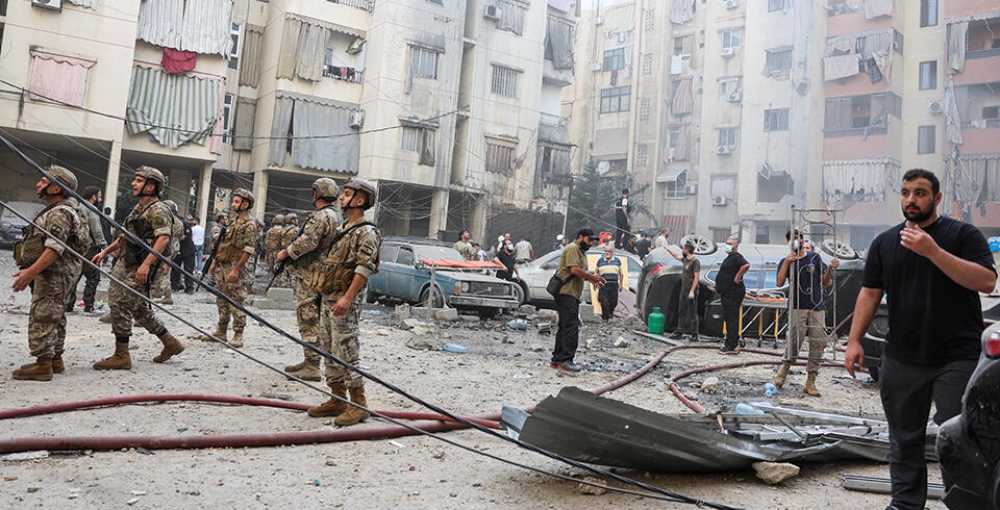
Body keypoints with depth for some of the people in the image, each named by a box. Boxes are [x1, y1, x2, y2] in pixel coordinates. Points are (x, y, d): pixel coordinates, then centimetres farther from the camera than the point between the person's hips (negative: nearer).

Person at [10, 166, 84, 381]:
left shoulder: (60, 213, -15)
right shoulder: (53, 211, 21)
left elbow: (55, 248, -25)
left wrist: (31, 271, -29)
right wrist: (31, 271, 23)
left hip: (52, 274, -11)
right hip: (52, 276, 11)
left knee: (42, 318, -11)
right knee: (54, 319, 15)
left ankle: (43, 365, -9)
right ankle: (55, 359, 22)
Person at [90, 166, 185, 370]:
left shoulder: (157, 210, -12)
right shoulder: (138, 208, 19)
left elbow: (163, 238, -24)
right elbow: (125, 235, 28)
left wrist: (146, 264, -31)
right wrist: (105, 251, 21)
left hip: (139, 268, -10)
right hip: (125, 264, 10)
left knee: (120, 306, -9)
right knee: (139, 308, 13)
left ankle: (121, 356, -1)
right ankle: (171, 344, 23)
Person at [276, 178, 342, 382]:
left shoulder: (322, 216, -15)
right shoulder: (335, 216, 17)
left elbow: (308, 242, -25)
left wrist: (286, 252, -11)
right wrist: (290, 253, 19)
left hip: (309, 274, -10)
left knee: (308, 320, -9)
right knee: (309, 319, 17)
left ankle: (312, 368, -8)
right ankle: (309, 361, 24)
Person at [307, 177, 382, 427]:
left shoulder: (366, 233, -11)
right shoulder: (341, 229, 18)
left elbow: (364, 269, -19)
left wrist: (347, 298, -26)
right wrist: (323, 294, 19)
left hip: (345, 300, -10)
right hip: (328, 297, 10)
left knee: (346, 351, -9)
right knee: (330, 350, 12)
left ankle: (358, 404, -3)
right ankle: (337, 399, 20)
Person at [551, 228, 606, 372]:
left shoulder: (581, 251, 26)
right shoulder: (572, 248, -8)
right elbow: (574, 269, -19)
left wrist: (591, 278, 9)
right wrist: (592, 277, -12)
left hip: (572, 295, 11)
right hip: (566, 293, -11)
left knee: (565, 327, 12)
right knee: (571, 327, -14)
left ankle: (557, 360, 16)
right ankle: (565, 360, -13)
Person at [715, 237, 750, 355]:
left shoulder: (736, 257, -14)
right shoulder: (729, 258, 19)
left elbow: (746, 265, -34)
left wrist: (737, 278, -24)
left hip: (733, 293, -11)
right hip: (727, 293, 11)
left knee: (731, 319, -8)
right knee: (728, 318, 15)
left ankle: (731, 346, -5)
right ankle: (736, 342, 22)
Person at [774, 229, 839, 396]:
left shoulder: (814, 257, 15)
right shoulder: (787, 261, 10)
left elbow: (824, 282, 16)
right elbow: (779, 283, -6)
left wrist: (830, 268, -1)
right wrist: (787, 262, -12)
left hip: (817, 307, 3)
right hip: (797, 307, -3)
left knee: (818, 343, -3)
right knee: (795, 341, -19)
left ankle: (810, 383, 3)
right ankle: (784, 368, 6)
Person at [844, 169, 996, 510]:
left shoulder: (963, 235, 0)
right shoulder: (885, 242, 11)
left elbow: (986, 281, -14)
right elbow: (870, 293, 11)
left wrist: (933, 251, -22)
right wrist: (854, 340, 3)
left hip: (958, 358, -3)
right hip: (901, 359, 4)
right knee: (905, 440, 10)